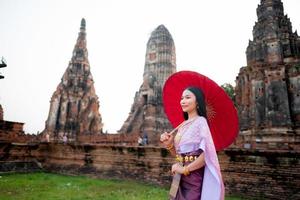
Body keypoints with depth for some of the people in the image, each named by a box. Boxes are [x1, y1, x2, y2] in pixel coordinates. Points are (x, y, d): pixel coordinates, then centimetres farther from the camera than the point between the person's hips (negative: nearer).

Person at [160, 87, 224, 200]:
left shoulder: (200, 121, -14)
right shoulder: (183, 125, 8)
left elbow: (208, 153, -23)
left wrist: (185, 169, -16)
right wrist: (169, 145, -6)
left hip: (194, 176, -6)